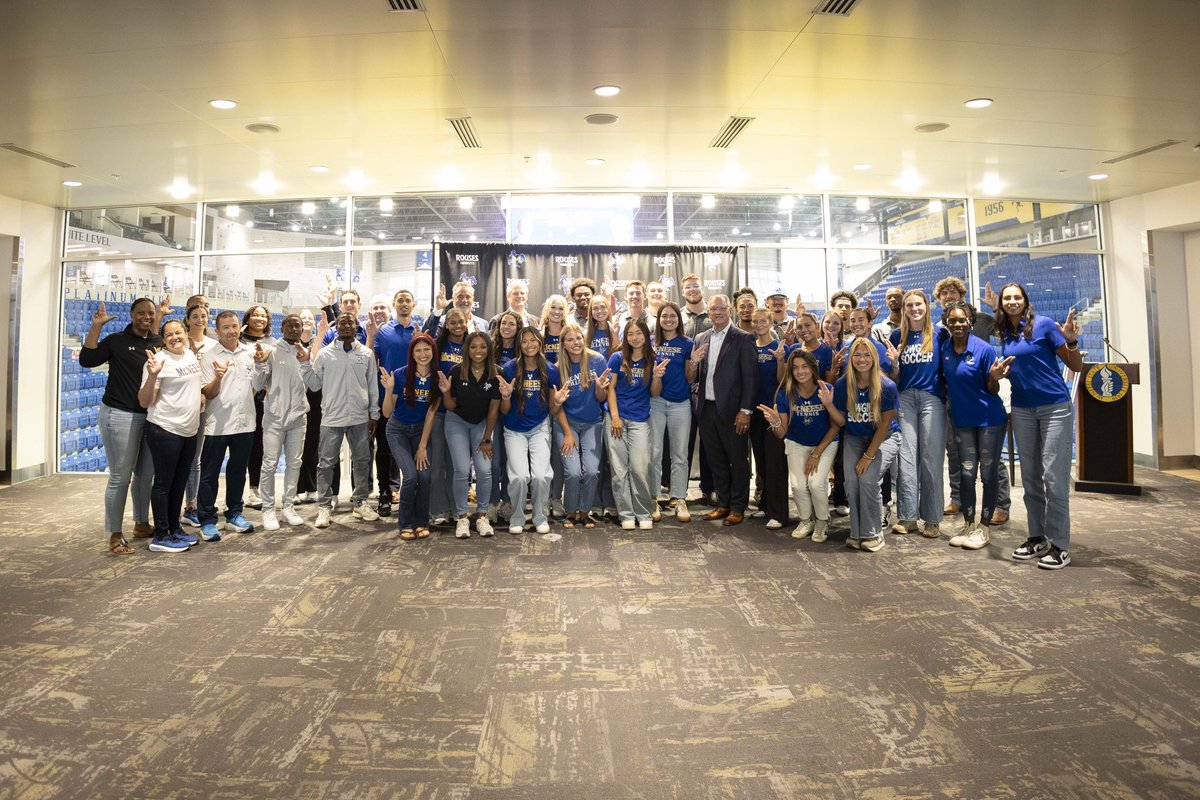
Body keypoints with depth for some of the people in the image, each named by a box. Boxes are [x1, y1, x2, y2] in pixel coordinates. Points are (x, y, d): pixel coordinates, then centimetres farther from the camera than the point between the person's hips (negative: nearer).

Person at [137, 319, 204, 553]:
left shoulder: (192, 355, 9)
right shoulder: (159, 360, -13)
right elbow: (145, 402, -15)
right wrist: (152, 375, -29)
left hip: (189, 430, 7)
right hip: (165, 430, -7)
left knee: (180, 482, 15)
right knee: (163, 483, 0)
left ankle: (175, 529, 26)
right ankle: (160, 536, 7)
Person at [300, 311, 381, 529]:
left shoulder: (366, 354, 4)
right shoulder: (325, 353, 0)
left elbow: (373, 387, 7)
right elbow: (314, 384, 2)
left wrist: (374, 414, 6)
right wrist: (305, 364, -11)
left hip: (360, 418, 2)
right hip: (331, 418, -2)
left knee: (362, 461, 10)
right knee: (327, 463, 1)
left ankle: (360, 503, 22)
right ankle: (324, 506, 10)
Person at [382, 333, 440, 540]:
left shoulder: (438, 379, -12)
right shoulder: (400, 375, -18)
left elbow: (431, 414, -7)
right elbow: (387, 413, -14)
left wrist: (422, 446, -8)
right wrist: (389, 390, -32)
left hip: (421, 430, 2)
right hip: (398, 430, -2)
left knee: (425, 475, -12)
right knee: (410, 475, -17)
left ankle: (421, 523, 8)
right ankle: (406, 524, 3)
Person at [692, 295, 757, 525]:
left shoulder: (743, 339, -5)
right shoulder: (700, 340, 11)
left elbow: (750, 377, -8)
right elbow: (695, 377, 12)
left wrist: (745, 411, -13)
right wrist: (693, 363, -10)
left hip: (731, 410, -5)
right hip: (706, 409, 5)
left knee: (738, 461, 5)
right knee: (716, 461, 13)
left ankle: (738, 508, 16)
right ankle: (723, 504, 25)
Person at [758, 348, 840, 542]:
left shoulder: (827, 391, -19)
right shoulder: (785, 394, -15)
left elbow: (835, 426, -10)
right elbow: (782, 433, -14)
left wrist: (817, 454, -12)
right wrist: (775, 422, -38)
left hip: (825, 444, -2)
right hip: (797, 444, 2)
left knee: (816, 482, -21)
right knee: (798, 484, -16)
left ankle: (822, 522, 9)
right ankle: (806, 520, 16)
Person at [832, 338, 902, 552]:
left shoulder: (887, 386, -16)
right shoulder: (842, 385, -9)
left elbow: (884, 425, -12)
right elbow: (841, 421, -4)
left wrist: (869, 455, -16)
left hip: (884, 438, -2)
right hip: (854, 438, 2)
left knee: (867, 477, -24)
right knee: (851, 480, -20)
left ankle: (873, 534, -8)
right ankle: (857, 533, -3)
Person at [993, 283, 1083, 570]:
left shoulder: (1043, 324, -5)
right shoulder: (1005, 336, 10)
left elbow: (1076, 366, -5)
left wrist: (1071, 340, -23)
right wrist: (999, 374, -1)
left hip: (1055, 406, -5)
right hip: (1022, 410, 6)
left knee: (1053, 476, -8)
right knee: (1030, 477, 9)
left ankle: (1060, 545, -1)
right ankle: (1037, 537, 18)